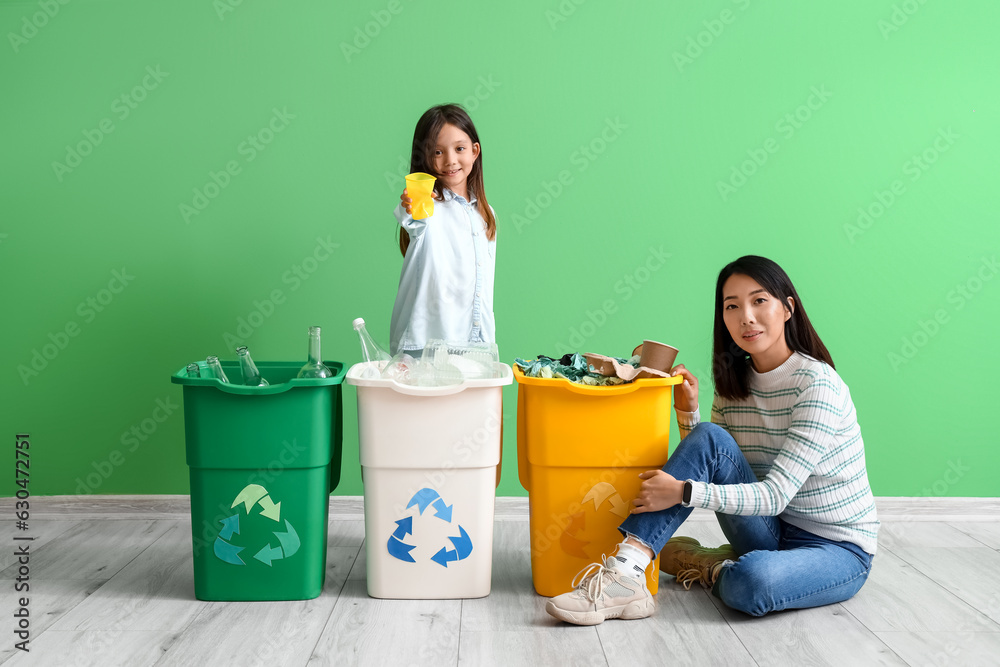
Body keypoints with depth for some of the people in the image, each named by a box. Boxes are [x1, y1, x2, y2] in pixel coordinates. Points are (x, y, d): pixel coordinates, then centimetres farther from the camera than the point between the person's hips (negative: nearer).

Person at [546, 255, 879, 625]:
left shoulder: (818, 384, -18)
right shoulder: (734, 383, 2)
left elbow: (775, 495, -24)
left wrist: (684, 492, -31)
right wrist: (688, 412, -12)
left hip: (839, 549, -5)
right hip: (773, 534, 5)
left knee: (751, 583, -39)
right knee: (708, 437, -20)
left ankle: (711, 569, -3)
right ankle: (626, 571, -24)